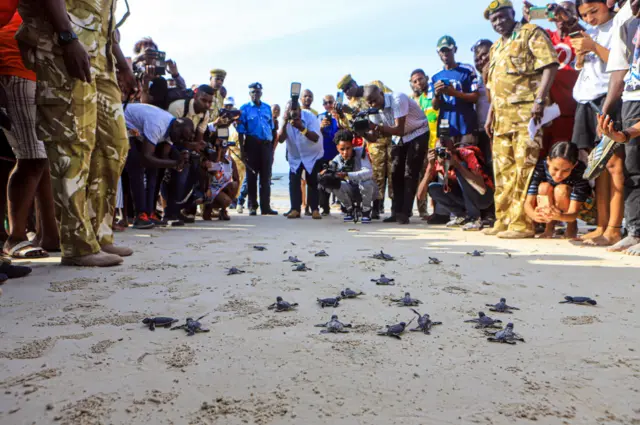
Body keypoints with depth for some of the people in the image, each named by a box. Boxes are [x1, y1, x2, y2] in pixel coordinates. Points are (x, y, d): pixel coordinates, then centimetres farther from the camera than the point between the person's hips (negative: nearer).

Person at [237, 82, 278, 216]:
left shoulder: (267, 108, 11)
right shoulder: (245, 108, 1)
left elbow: (272, 128, 14)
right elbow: (241, 131, -2)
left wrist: (272, 148, 9)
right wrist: (242, 150, -8)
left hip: (266, 145, 3)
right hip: (252, 144, -3)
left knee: (266, 177, 5)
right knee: (252, 176, 3)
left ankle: (265, 206, 10)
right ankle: (252, 206, 10)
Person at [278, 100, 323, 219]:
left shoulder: (310, 117, -21)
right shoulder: (286, 120, -10)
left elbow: (315, 138, -32)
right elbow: (280, 140, -20)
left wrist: (301, 128, -45)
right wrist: (285, 123, -32)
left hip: (313, 155, -3)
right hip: (295, 156, 3)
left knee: (313, 182, -2)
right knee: (293, 182, -7)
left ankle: (315, 210, 5)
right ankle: (295, 209, -3)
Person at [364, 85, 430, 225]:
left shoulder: (398, 99, -29)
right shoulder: (374, 109, -9)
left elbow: (399, 129, -34)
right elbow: (374, 137, -9)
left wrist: (379, 127, -42)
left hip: (418, 133, -7)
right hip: (399, 137, 7)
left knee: (410, 173, -11)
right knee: (396, 173, 3)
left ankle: (404, 213, -9)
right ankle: (396, 212, 9)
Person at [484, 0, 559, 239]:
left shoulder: (531, 33, 3)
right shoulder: (496, 48, 25)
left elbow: (550, 65, -9)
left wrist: (540, 100, -19)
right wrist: (490, 115, 19)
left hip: (526, 112, -8)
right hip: (502, 117, 8)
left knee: (524, 168, -11)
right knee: (503, 170, 9)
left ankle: (522, 223, -10)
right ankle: (504, 220, 16)